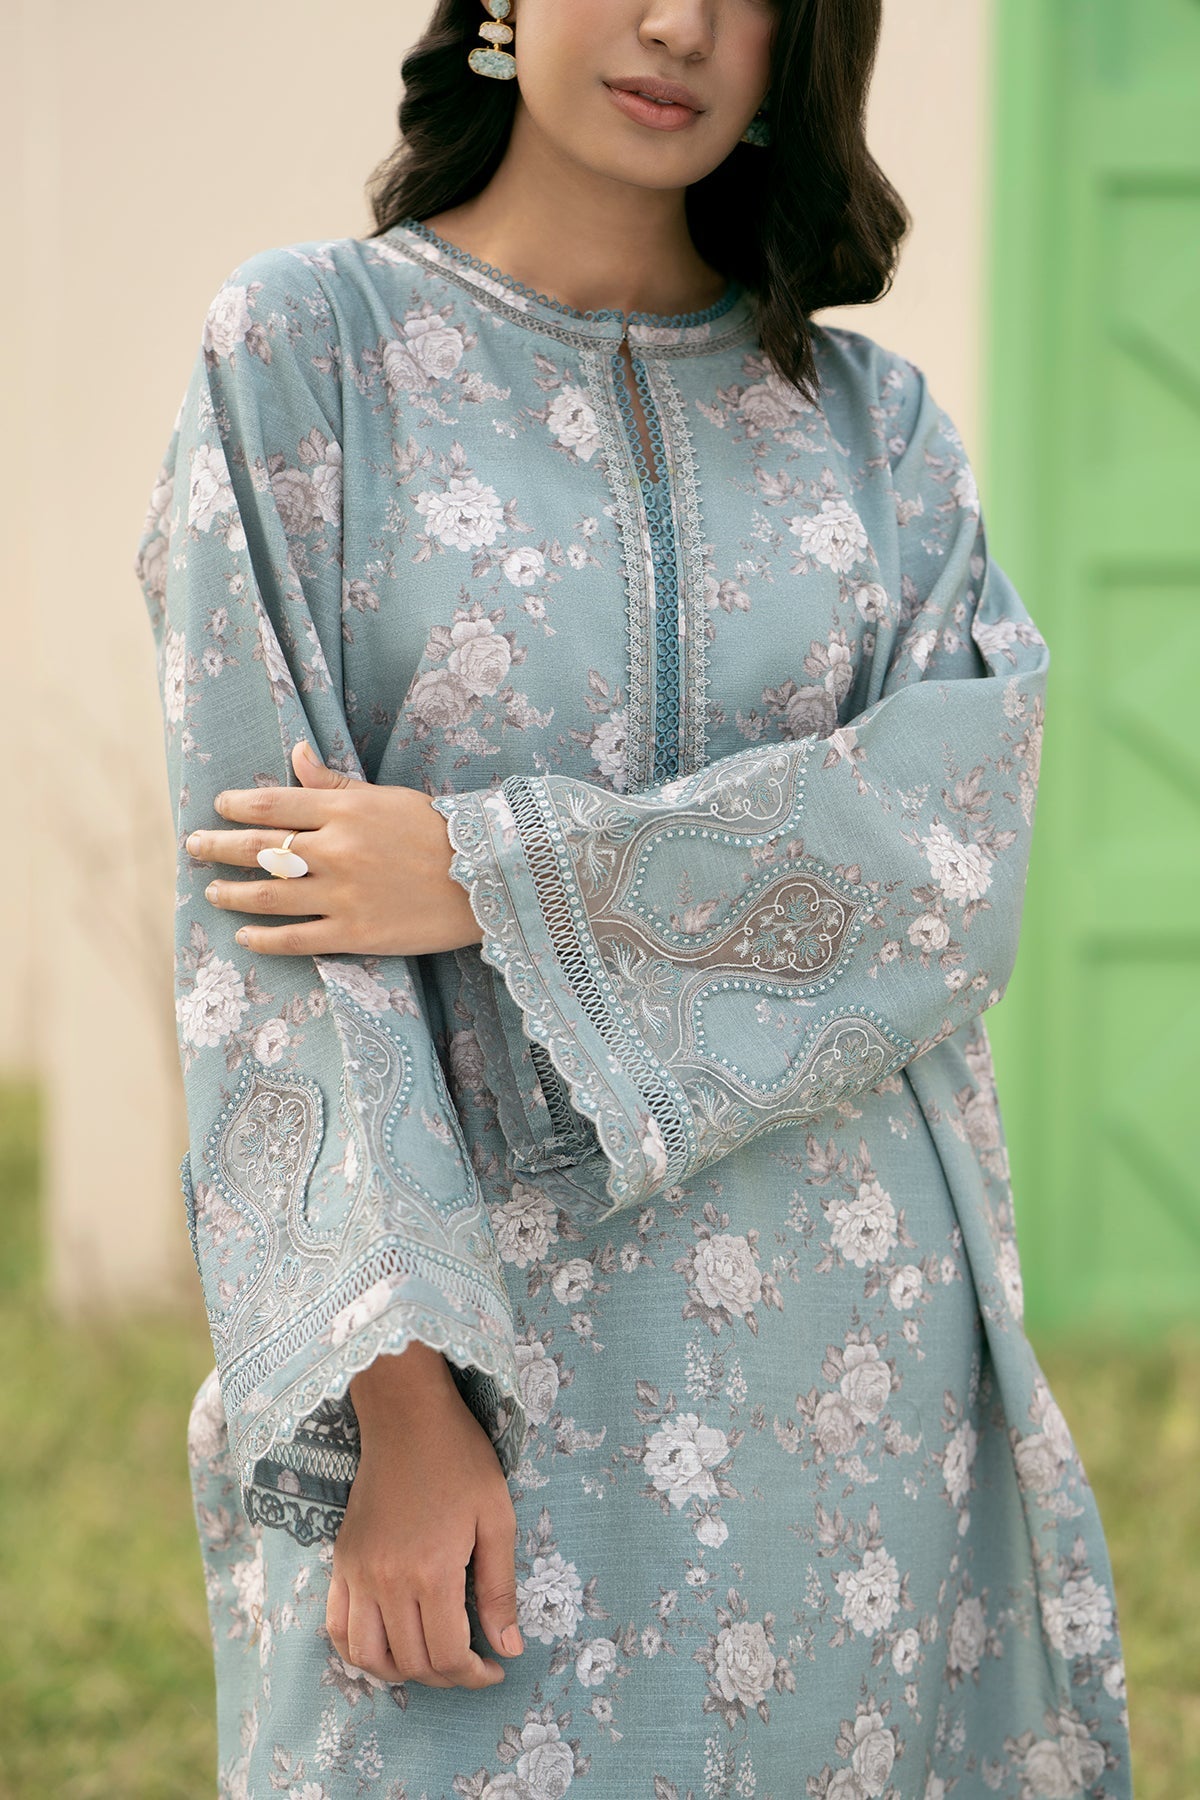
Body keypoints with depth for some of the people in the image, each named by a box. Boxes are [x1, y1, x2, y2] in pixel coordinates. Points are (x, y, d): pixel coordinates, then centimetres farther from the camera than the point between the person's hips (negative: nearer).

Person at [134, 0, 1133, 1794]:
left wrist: (492, 877, -15)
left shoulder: (876, 419, 10)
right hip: (475, 1350, -3)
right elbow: (263, 928, -7)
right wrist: (397, 1394, -16)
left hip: (852, 1367, 3)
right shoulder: (305, 348, 1)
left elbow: (958, 844, -6)